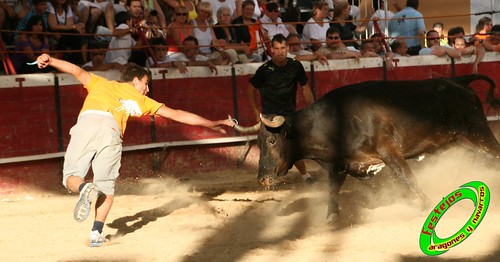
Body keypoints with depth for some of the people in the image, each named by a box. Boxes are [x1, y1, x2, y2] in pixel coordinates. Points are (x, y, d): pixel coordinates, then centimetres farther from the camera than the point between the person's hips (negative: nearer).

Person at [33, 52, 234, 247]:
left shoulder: (99, 83, 35)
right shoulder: (140, 100, 31)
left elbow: (77, 71, 20)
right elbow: (177, 115, 32)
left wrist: (50, 60, 6)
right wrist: (211, 124, 38)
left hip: (86, 123, 1)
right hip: (111, 129, -1)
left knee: (71, 178, 7)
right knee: (106, 185, 11)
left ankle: (85, 188, -26)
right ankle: (97, 232, -4)